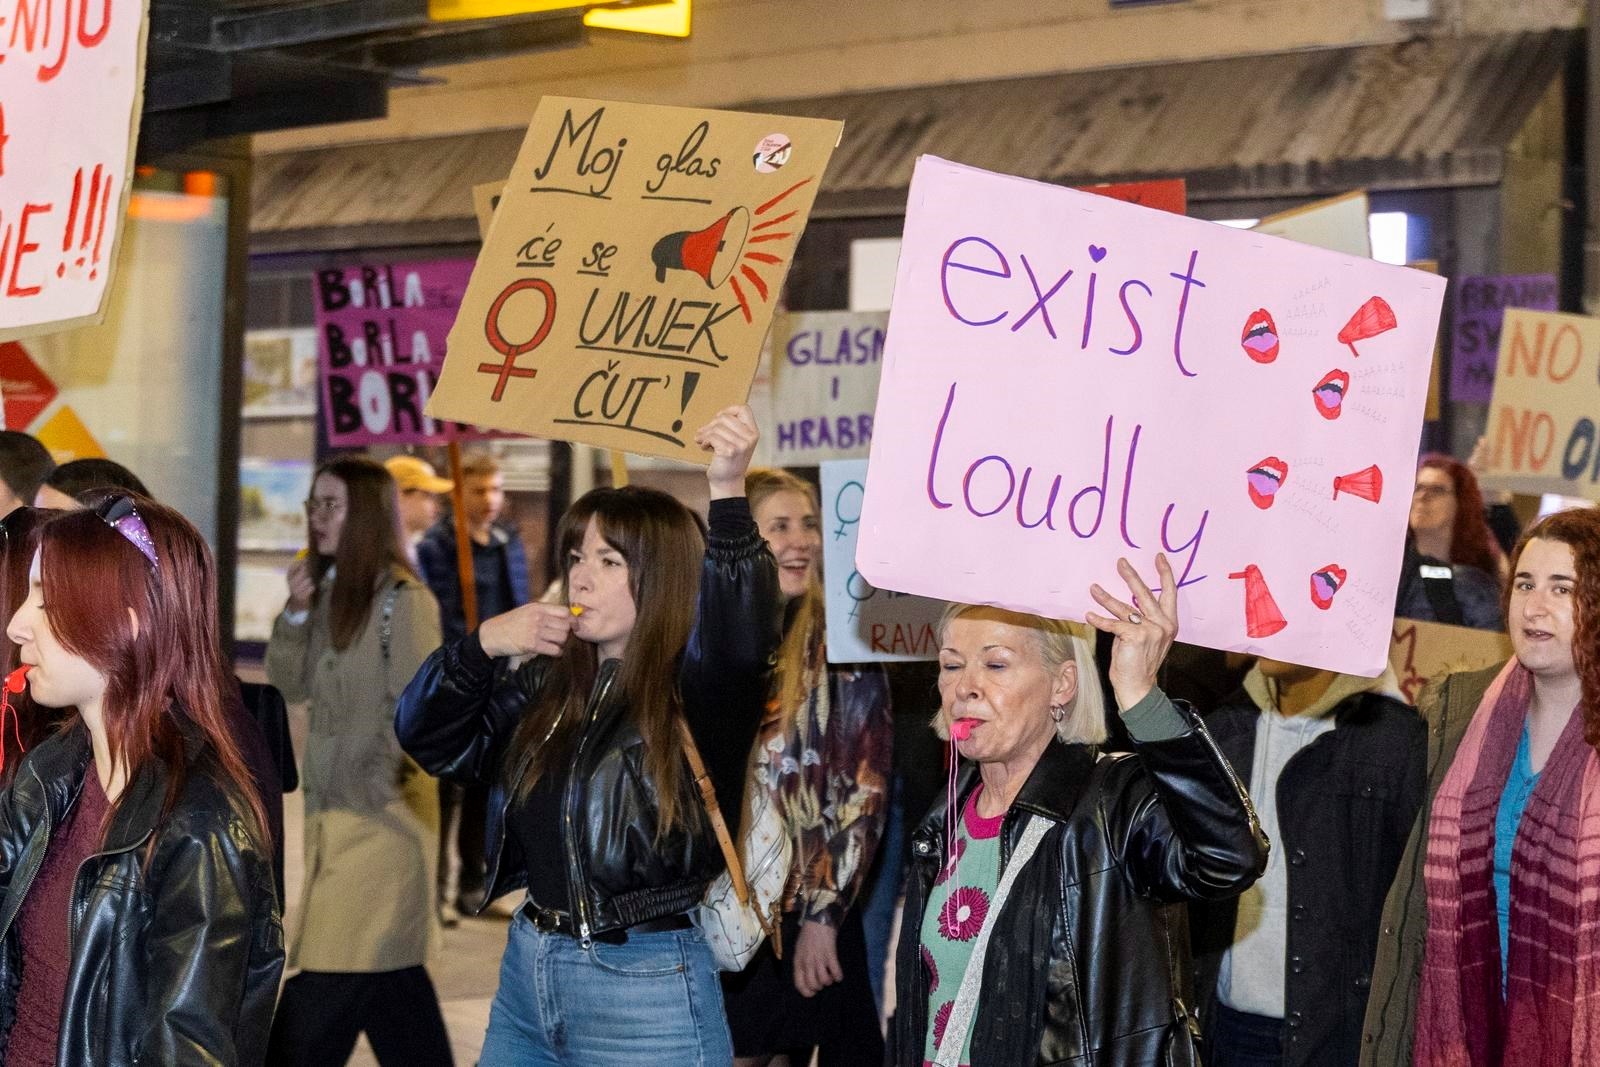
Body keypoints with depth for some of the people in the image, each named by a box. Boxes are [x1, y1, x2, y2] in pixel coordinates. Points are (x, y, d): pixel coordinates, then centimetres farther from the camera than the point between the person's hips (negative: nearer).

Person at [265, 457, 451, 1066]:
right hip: (333, 807, 8)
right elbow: (288, 687, 9)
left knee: (326, 983, -8)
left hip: (381, 812, -8)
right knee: (388, 969, 13)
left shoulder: (403, 598, -13)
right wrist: (295, 614, -5)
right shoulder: (329, 591, 10)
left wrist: (373, 788, -15)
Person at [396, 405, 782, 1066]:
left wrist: (728, 492, -43)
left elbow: (740, 634, -31)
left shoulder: (696, 692, -10)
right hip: (526, 971, 6)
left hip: (646, 992, -6)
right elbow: (429, 739, 13)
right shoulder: (548, 684, 9)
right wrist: (482, 645, -4)